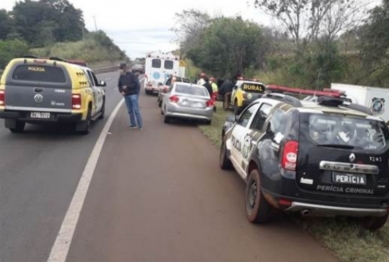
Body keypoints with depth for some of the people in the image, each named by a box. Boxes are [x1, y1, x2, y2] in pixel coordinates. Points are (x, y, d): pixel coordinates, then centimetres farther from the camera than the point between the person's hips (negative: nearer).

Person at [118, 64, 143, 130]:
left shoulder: (132, 75, -8)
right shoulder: (121, 77, 8)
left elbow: (136, 84, -13)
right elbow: (119, 85, 16)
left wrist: (127, 86, -17)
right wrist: (121, 91, -3)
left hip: (133, 94, -6)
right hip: (126, 95, 6)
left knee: (136, 110, -9)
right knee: (130, 111, 9)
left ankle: (140, 125, -7)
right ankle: (133, 124, 17)